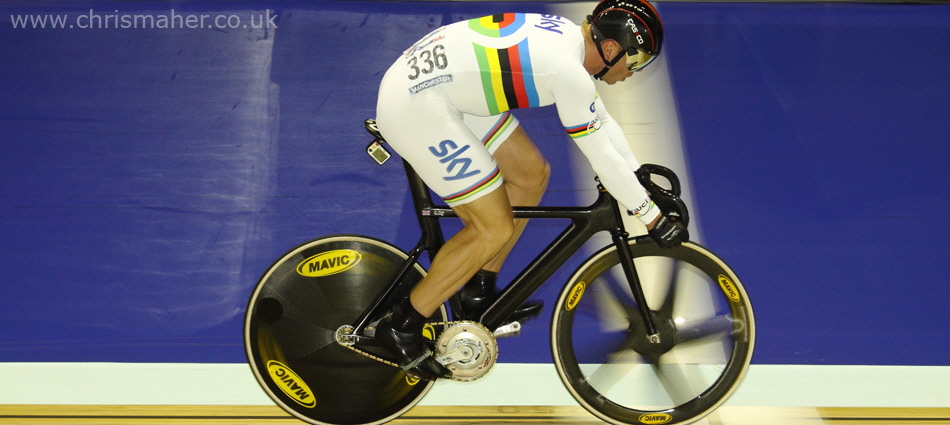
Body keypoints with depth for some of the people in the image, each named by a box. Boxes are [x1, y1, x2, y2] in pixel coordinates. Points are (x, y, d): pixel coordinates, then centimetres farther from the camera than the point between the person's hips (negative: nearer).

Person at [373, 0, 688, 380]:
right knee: (495, 229, -7)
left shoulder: (568, 36, 8)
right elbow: (603, 158, -13)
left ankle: (478, 294, 26)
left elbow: (603, 121, 21)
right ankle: (400, 327, 4)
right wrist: (652, 217, -2)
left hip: (426, 77, 10)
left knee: (532, 174, 14)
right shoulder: (568, 69, -21)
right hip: (415, 106, -10)